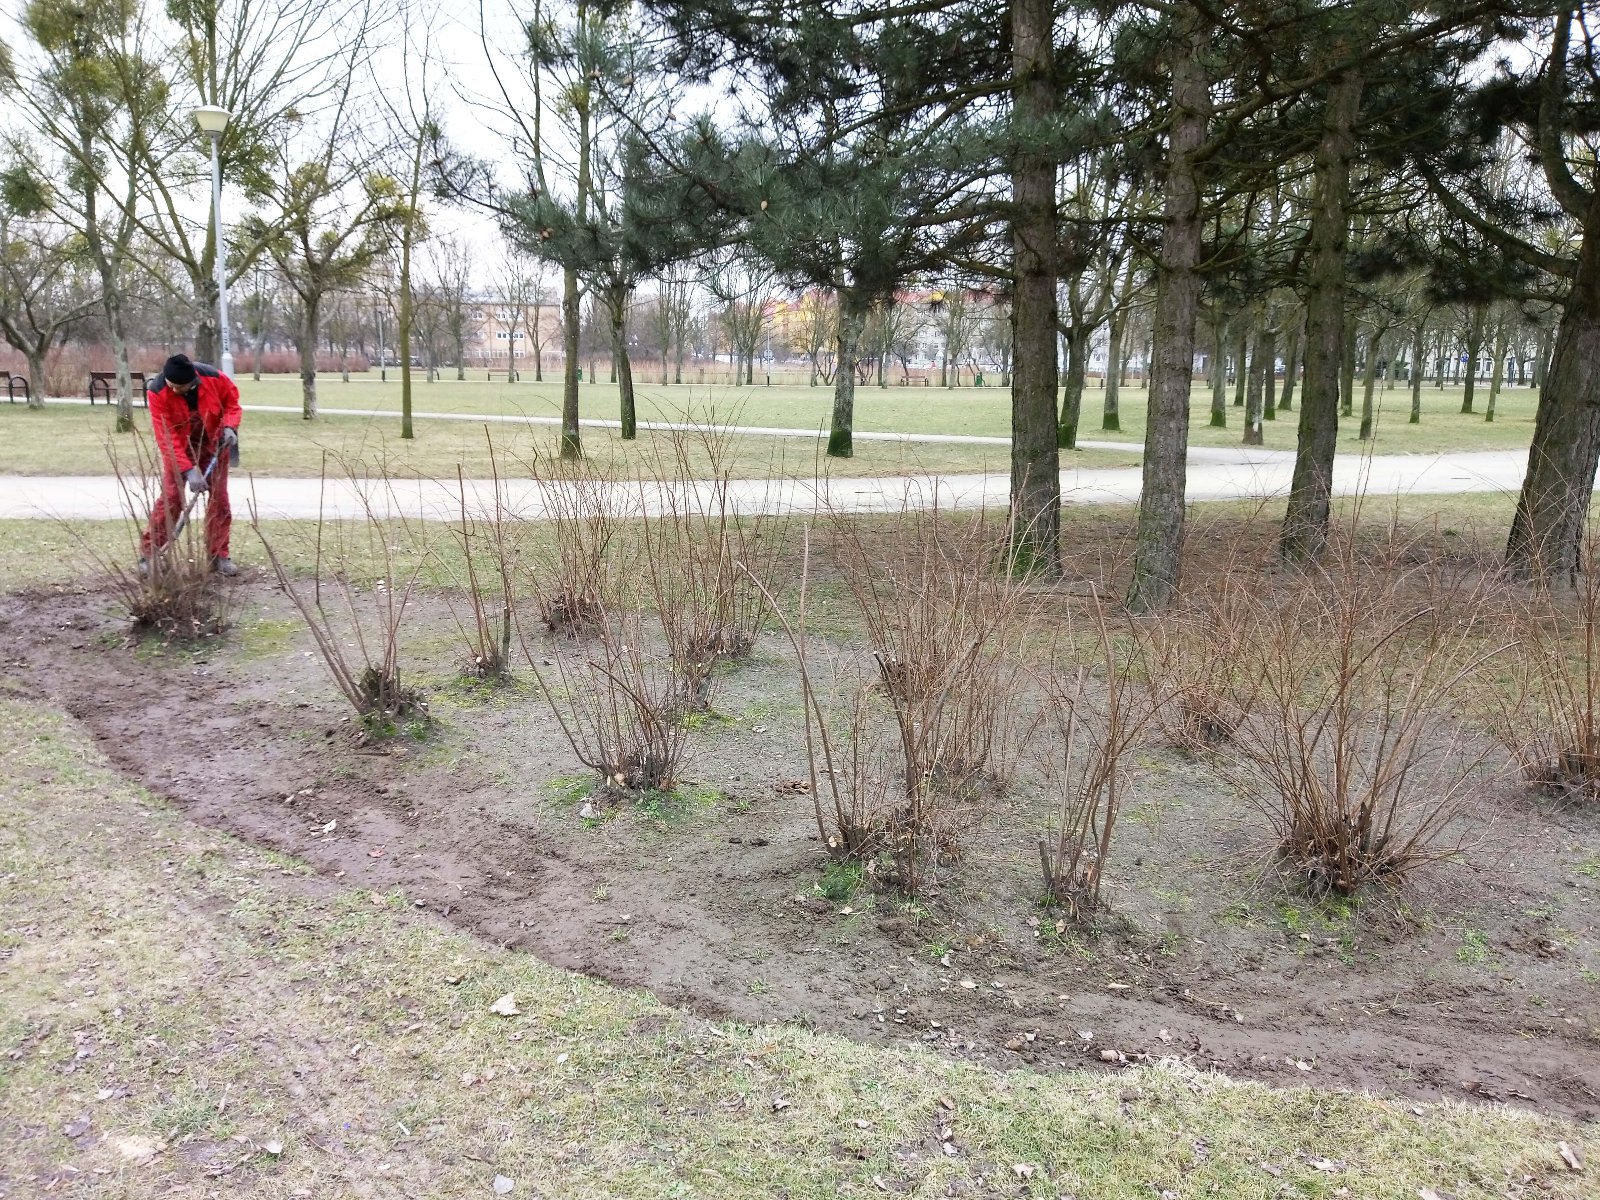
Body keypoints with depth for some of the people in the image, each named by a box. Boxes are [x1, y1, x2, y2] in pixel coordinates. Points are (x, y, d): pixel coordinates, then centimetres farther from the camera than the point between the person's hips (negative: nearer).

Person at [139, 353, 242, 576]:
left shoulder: (215, 378, -26)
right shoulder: (157, 391, -30)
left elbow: (231, 402, -5)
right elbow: (166, 438, -31)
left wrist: (230, 427, -25)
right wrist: (189, 470, -38)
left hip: (213, 444, 2)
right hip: (178, 447, -2)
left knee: (219, 497, 1)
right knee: (170, 497, -8)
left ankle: (219, 556, 10)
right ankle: (148, 554, 1)